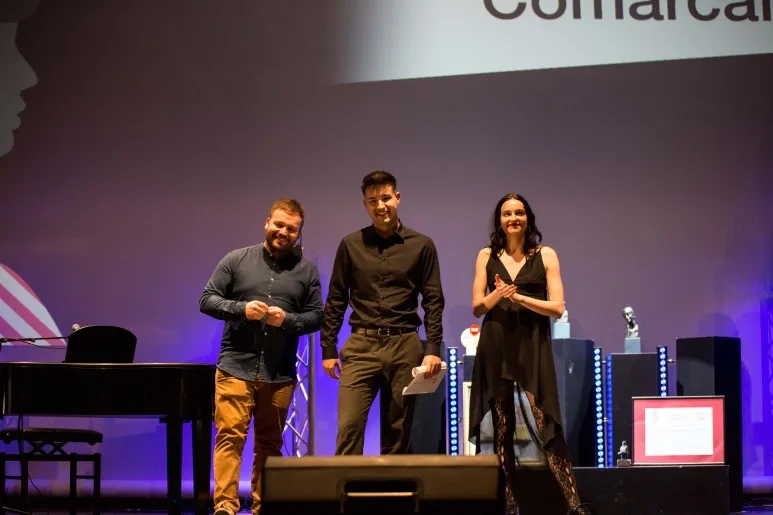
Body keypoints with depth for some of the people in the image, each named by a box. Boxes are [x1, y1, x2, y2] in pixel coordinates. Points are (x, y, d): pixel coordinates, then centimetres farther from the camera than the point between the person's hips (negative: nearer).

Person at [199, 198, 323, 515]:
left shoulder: (307, 270, 8)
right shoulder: (236, 260, 4)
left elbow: (316, 317, 7)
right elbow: (207, 300, 2)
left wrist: (287, 319, -12)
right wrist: (242, 309, -14)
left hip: (280, 375, 2)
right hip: (236, 367, -2)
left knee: (269, 444, 8)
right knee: (230, 435, -10)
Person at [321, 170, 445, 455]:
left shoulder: (422, 246, 5)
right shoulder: (351, 245, 7)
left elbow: (433, 301, 4)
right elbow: (335, 300, 10)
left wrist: (433, 349, -5)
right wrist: (328, 349, 6)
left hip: (404, 346, 0)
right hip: (361, 346, 0)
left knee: (398, 432, 5)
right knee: (349, 426, -10)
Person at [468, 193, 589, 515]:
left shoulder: (545, 256, 4)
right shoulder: (487, 256, 9)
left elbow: (557, 308, -1)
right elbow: (477, 308, 7)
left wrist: (521, 298, -13)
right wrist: (496, 295, -13)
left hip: (532, 345, -2)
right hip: (495, 346, 2)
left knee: (546, 425, -10)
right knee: (502, 426, 4)